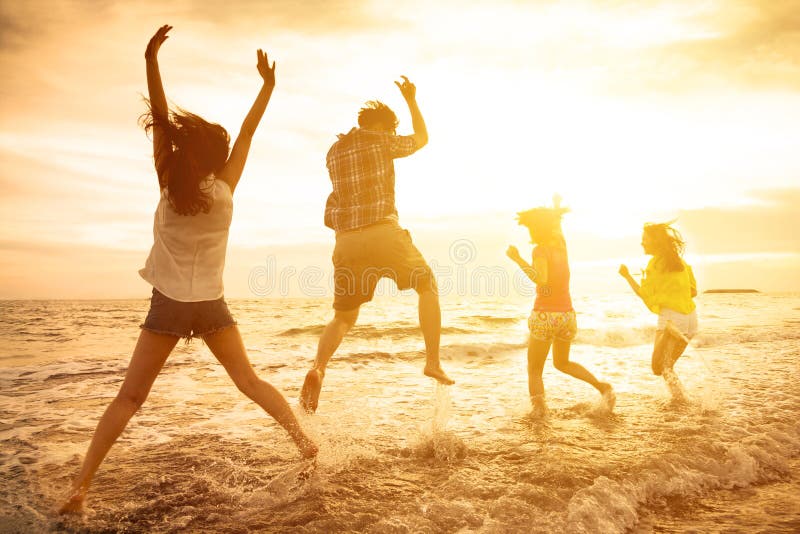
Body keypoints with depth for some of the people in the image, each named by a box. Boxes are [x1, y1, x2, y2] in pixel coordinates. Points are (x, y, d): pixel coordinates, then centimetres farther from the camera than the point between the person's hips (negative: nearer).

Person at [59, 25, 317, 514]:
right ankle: (303, 440, 5)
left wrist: (152, 59, -10)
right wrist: (268, 84, 9)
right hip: (211, 306, 2)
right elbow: (248, 132, 1)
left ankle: (82, 484, 4)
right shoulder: (224, 192, -7)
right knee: (249, 381, 11)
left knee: (130, 397, 6)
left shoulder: (170, 190, -10)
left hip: (169, 306, -1)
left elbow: (160, 119, -10)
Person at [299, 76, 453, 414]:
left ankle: (318, 368, -12)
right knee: (427, 285, 18)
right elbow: (421, 139, 23)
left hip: (346, 242, 4)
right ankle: (433, 362, 11)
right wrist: (411, 101, 36)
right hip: (384, 233, -4)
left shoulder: (333, 152, 19)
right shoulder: (380, 141, 5)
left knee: (343, 317, 15)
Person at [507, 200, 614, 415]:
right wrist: (556, 208, 46)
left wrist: (518, 259, -20)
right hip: (567, 315, 6)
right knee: (562, 362, 27)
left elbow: (541, 280, -25)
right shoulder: (561, 245, 8)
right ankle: (602, 387, 13)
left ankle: (538, 403, -13)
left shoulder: (541, 250, -10)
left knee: (534, 370, 7)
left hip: (544, 316, -6)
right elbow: (557, 227, 31)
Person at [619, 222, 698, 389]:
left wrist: (627, 276, 0)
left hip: (671, 317, -8)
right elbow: (693, 291, 16)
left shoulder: (656, 263, -8)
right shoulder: (678, 260, 14)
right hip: (690, 317, 8)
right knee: (667, 366, 19)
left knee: (659, 366, 3)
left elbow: (645, 295, -9)